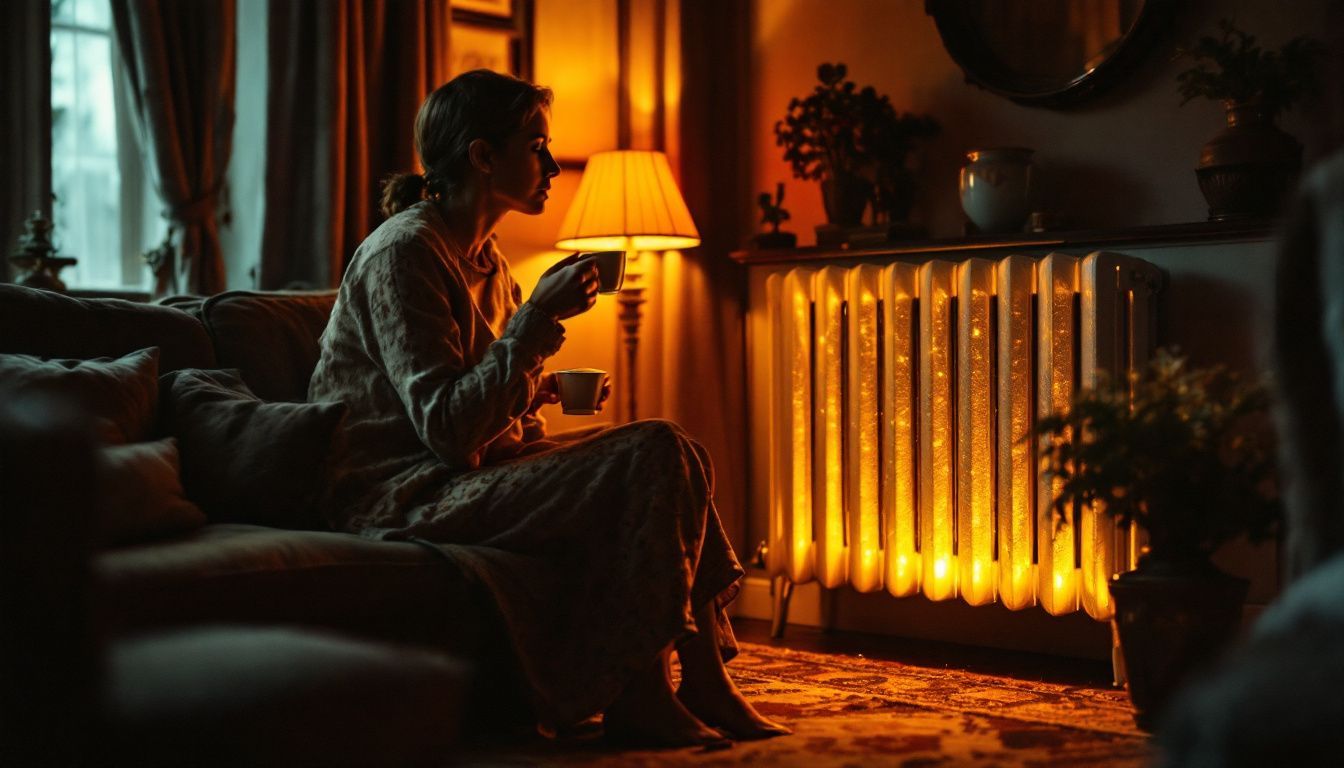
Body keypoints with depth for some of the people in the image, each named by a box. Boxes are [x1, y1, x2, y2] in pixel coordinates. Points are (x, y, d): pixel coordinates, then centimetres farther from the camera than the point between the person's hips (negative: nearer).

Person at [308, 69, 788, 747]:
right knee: (649, 460, -21)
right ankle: (637, 696, -15)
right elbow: (447, 429, -22)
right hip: (399, 496, -9)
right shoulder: (403, 252, -13)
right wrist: (538, 316, -21)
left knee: (670, 449, -5)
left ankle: (705, 684, -7)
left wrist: (538, 391, 3)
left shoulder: (486, 261, 15)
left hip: (474, 469, 9)